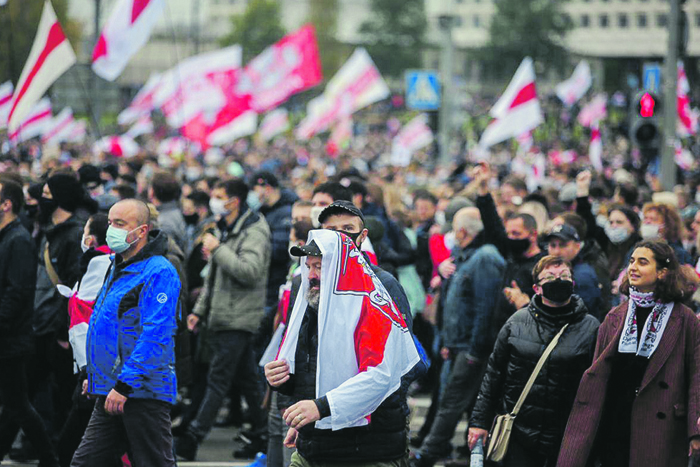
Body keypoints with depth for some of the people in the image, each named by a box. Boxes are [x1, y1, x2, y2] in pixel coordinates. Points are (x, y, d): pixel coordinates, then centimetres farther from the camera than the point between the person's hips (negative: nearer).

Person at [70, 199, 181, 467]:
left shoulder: (159, 272, -14)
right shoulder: (118, 269, 18)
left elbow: (154, 337, -22)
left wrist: (124, 385, -24)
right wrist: (93, 374, 23)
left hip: (142, 392, -9)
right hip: (110, 394, 9)